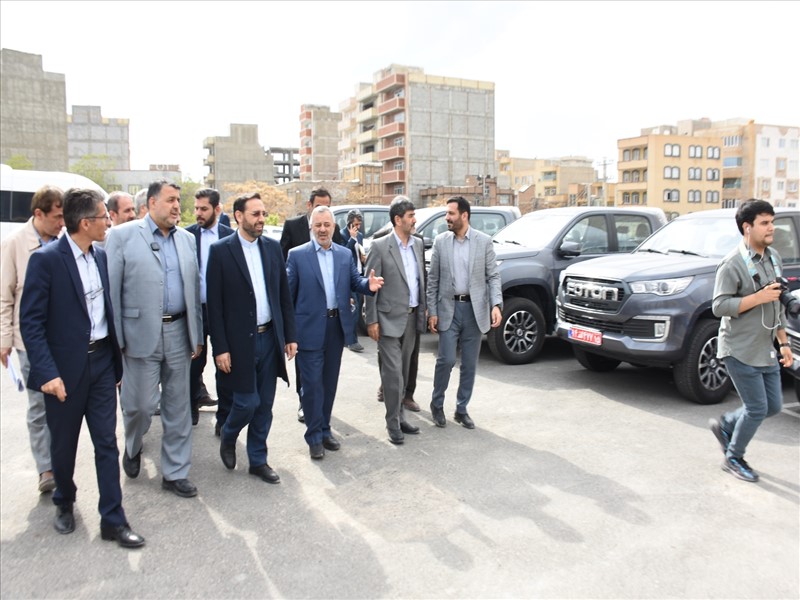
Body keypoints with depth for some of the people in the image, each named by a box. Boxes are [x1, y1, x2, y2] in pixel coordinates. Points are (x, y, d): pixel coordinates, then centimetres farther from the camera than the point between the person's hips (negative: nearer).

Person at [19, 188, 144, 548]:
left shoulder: (101, 256, 5)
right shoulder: (46, 260, -13)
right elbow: (30, 321, -14)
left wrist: (116, 357, 9)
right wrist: (47, 372, -20)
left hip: (101, 361, 5)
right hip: (65, 367, -4)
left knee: (107, 443, 6)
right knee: (64, 444, 14)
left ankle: (112, 520, 15)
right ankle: (64, 503, 40)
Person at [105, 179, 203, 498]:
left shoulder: (187, 239, 11)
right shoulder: (122, 235, -3)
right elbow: (111, 290, -6)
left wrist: (197, 335, 9)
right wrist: (115, 339, -9)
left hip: (178, 332, 4)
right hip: (141, 334, -4)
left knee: (178, 407, 9)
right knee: (140, 403, 5)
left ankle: (175, 472, 23)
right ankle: (132, 449, 38)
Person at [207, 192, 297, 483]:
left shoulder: (273, 247, 6)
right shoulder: (221, 251, -7)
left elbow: (284, 294, 9)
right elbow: (214, 304, -7)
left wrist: (290, 335, 7)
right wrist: (220, 348, -10)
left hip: (270, 337, 4)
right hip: (240, 340, -4)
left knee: (265, 405, 10)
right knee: (248, 402, -1)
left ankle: (258, 459, 27)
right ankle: (228, 436, 32)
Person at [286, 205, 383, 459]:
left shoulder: (345, 254, 9)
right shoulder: (297, 255, -3)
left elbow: (354, 282, 6)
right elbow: (288, 292, -4)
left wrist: (368, 284, -17)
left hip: (337, 326, 4)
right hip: (310, 328, -4)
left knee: (330, 382, 14)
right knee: (312, 383, 1)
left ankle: (324, 430, 28)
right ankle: (314, 436, 15)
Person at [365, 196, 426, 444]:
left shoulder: (418, 244, 8)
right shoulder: (380, 247, -9)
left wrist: (423, 310, 10)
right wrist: (372, 320, -11)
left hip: (412, 317, 6)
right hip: (390, 319, -6)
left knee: (404, 371, 15)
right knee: (393, 373, -3)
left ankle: (400, 416, 27)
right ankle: (393, 423, 11)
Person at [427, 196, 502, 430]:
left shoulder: (484, 241, 0)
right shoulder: (440, 241, 2)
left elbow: (493, 276, 0)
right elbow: (433, 279, 4)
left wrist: (496, 304, -14)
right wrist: (432, 312, -1)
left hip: (475, 309, 0)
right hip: (449, 308, 0)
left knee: (470, 364, 7)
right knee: (446, 359, -5)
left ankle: (461, 409, 22)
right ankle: (437, 404, 18)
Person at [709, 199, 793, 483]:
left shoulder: (773, 258, 10)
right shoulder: (733, 264, -16)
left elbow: (777, 307, 17)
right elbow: (719, 306, -21)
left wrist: (783, 343, 14)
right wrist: (759, 297, -25)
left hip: (766, 350, 8)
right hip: (740, 351, -8)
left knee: (773, 405, 12)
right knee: (757, 409, -2)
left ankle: (724, 424, 32)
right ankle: (734, 459, 18)